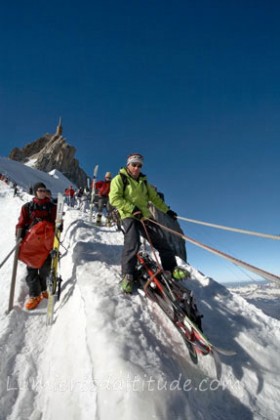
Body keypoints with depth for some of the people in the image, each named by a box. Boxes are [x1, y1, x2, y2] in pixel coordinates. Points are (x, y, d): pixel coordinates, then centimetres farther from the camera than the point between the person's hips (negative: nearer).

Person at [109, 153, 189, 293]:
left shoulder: (143, 181, 20)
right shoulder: (119, 179, 2)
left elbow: (154, 197, 27)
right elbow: (114, 198, -10)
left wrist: (167, 210, 21)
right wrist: (132, 208, -17)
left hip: (144, 216, 6)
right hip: (128, 215, -5)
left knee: (160, 239, -1)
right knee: (133, 242, -28)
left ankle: (171, 267, 11)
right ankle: (127, 274, -19)